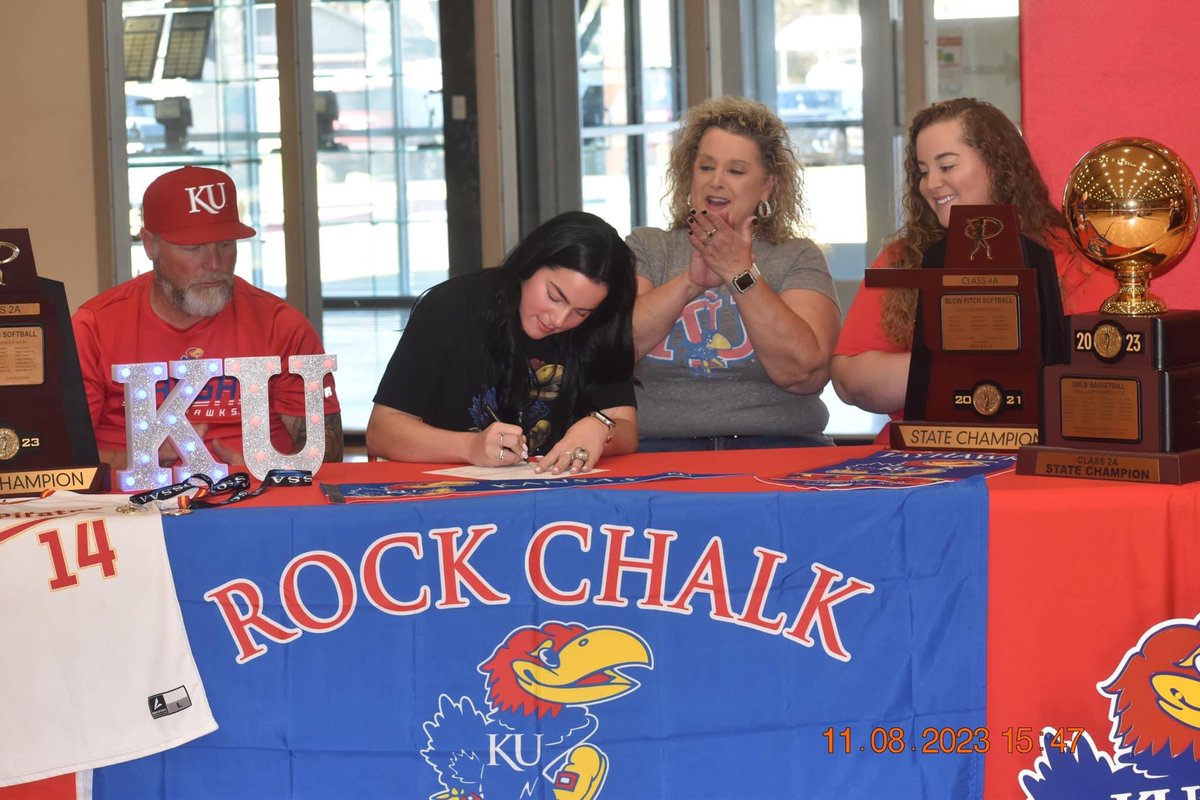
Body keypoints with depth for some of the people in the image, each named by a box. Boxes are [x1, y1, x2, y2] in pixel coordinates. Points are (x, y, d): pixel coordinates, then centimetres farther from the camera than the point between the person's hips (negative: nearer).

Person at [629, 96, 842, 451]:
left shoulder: (797, 258, 10)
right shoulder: (646, 248, 14)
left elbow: (803, 374, -7)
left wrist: (741, 275, -14)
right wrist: (690, 282, -13)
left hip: (776, 448, 0)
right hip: (657, 446, 1)